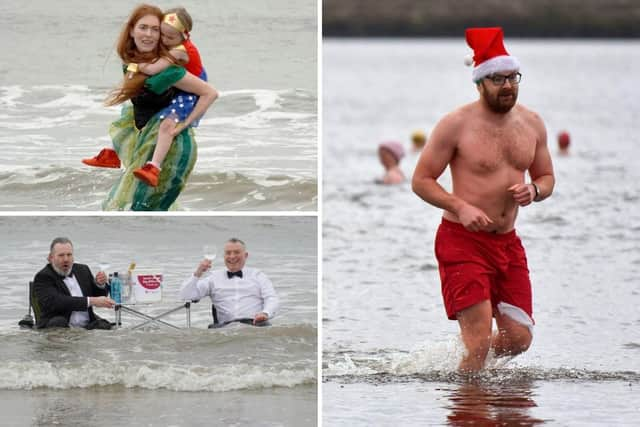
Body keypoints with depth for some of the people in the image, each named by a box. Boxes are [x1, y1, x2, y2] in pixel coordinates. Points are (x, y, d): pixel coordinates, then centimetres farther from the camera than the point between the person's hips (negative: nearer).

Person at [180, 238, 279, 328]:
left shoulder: (257, 275, 21)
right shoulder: (214, 277, 21)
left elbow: (271, 298, 9)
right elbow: (185, 296, 16)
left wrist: (265, 313, -15)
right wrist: (197, 274, -1)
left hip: (254, 324, 0)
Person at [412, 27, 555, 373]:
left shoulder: (531, 124, 7)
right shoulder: (457, 125, -10)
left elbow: (547, 177, 18)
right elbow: (421, 180, -6)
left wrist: (533, 191, -6)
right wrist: (460, 207, -21)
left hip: (508, 242, 6)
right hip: (463, 241, -6)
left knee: (519, 338, 3)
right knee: (479, 340, -14)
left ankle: (457, 361, 30)